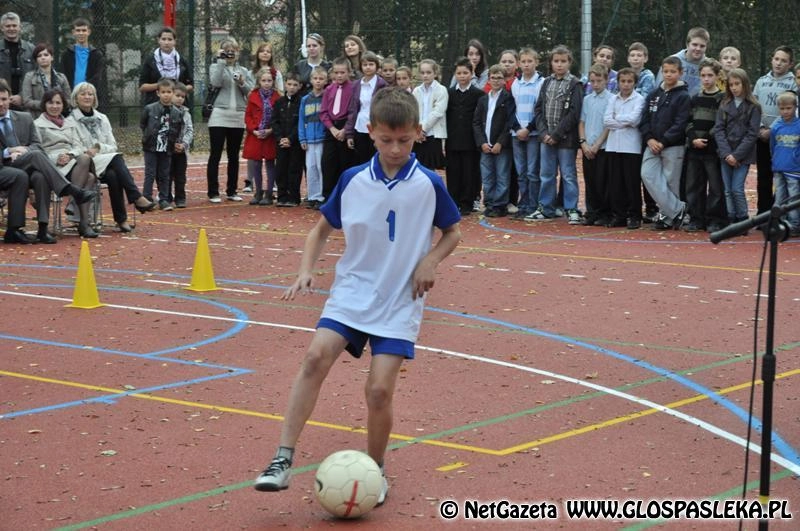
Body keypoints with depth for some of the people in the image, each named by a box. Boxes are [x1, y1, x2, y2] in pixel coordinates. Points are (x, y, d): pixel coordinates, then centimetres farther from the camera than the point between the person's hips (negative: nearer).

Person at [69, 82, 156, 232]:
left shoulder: (102, 118, 18)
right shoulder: (71, 120, 3)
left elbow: (113, 147, 13)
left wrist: (98, 147, -7)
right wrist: (85, 151, -18)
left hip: (107, 165, 4)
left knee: (113, 175, -33)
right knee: (116, 158, -31)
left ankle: (122, 219, -33)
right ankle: (137, 198, -34)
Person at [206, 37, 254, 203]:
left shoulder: (244, 71, 14)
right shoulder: (216, 66, 5)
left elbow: (252, 92, 7)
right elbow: (215, 82, -15)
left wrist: (242, 83, -12)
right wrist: (221, 61, -10)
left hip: (238, 118, 4)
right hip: (219, 116, -4)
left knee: (234, 156, 10)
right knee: (215, 155, -2)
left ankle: (232, 191, 18)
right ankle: (213, 192, 1)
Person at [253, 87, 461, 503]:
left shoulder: (429, 185, -5)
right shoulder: (353, 180, 0)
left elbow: (453, 232, 9)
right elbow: (322, 229, 12)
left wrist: (430, 261, -10)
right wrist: (306, 270, -4)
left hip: (400, 304, -2)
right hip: (351, 293, 2)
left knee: (379, 389, -12)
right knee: (316, 357, -21)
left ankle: (375, 470, 15)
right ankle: (283, 460, -18)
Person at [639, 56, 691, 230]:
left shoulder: (683, 96, -4)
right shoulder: (654, 95, 13)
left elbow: (680, 124, -11)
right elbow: (645, 119, 11)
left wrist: (663, 142, -15)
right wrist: (649, 139, -6)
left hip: (673, 147, -5)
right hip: (652, 145, 5)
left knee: (671, 181, -2)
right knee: (648, 175, -10)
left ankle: (667, 216, 9)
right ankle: (676, 210, -6)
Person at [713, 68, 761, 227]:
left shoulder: (753, 107, -2)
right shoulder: (724, 105, 9)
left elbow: (752, 134, -7)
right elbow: (718, 129, 2)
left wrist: (736, 155, -13)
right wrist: (726, 153, -10)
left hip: (743, 155, -4)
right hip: (725, 154, 4)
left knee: (737, 189, -9)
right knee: (728, 190, 4)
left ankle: (743, 221, 3)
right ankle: (731, 221, 11)